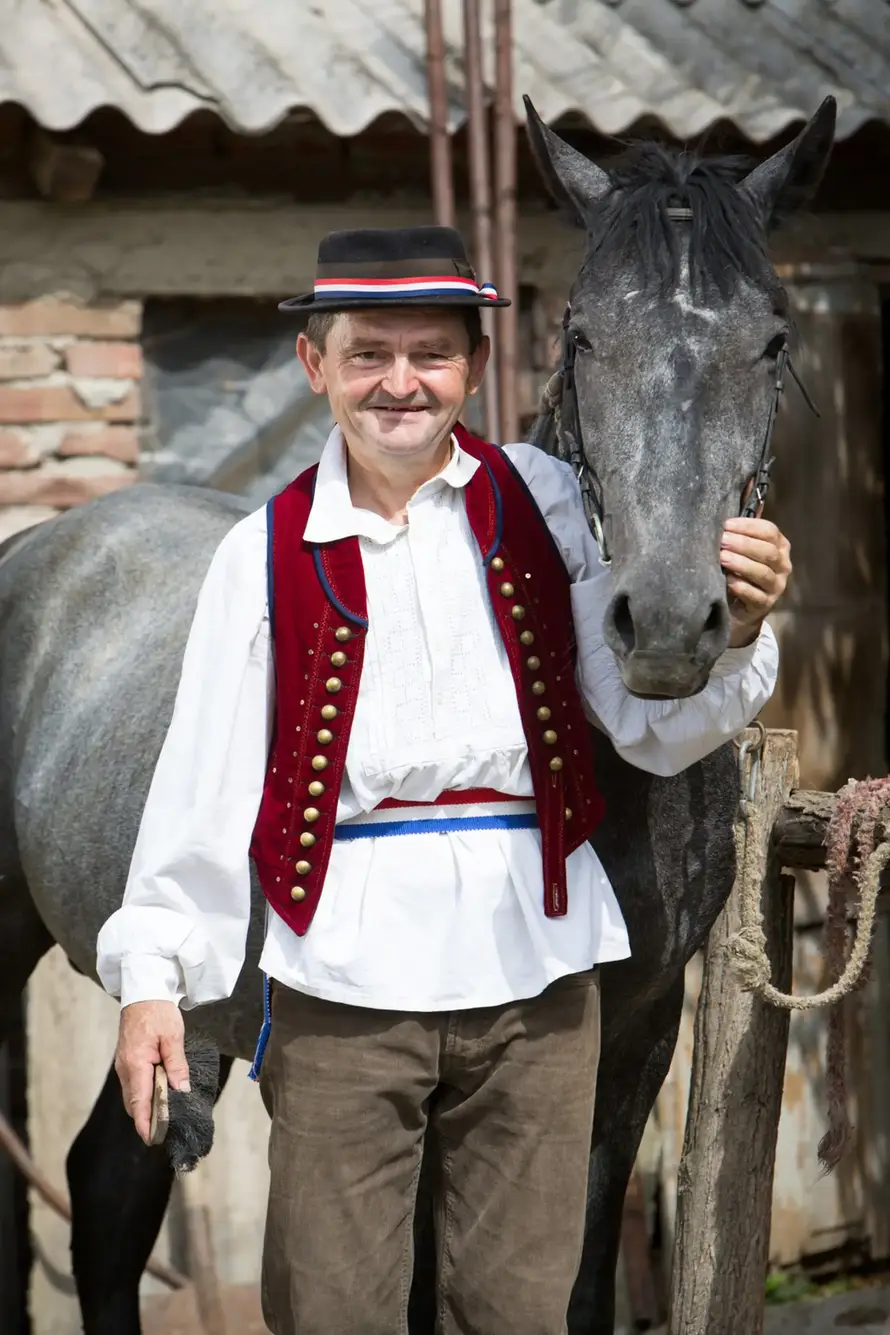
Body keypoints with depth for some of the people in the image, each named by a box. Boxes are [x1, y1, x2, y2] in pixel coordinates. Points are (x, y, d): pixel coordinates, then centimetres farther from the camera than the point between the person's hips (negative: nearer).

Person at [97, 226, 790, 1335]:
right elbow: (205, 778, 4)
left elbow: (656, 733, 3)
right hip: (343, 965, -1)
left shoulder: (543, 505, 6)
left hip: (529, 958, 1)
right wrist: (152, 976, -1)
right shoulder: (268, 552, 6)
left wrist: (733, 636, -16)